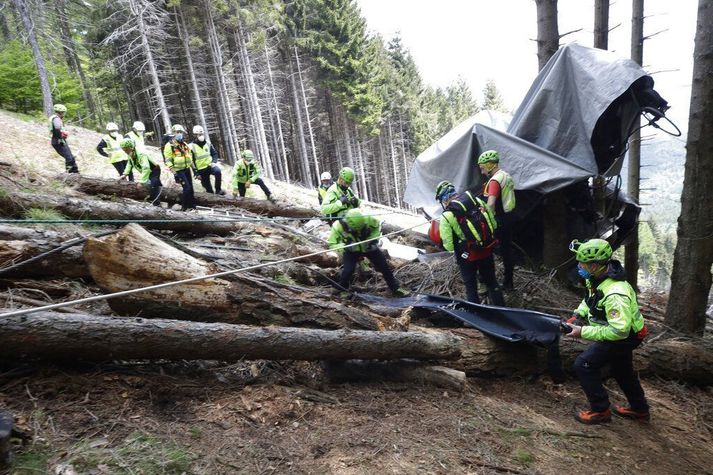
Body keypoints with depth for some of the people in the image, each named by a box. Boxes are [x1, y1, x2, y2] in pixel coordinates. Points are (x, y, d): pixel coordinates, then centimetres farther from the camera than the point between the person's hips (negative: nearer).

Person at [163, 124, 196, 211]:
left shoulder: (184, 144, 12)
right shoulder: (169, 145, -10)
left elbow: (190, 156, 22)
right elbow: (168, 160, -14)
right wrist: (173, 171, -20)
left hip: (187, 169, 7)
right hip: (178, 171, -7)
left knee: (191, 188, 8)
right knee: (187, 187, -14)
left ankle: (192, 205, 17)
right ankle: (185, 207, -3)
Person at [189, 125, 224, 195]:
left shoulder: (208, 143, 3)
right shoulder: (191, 146, -8)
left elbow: (215, 153, 11)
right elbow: (191, 161, -5)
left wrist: (214, 162, -10)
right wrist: (196, 173, -8)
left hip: (210, 165, 2)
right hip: (201, 170, -1)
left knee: (218, 171, -32)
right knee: (208, 188, 3)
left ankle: (218, 190, -20)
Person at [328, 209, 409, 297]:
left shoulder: (367, 219, -30)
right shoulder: (338, 226, -33)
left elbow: (377, 225, -7)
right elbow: (332, 244, -22)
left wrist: (374, 238, -18)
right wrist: (344, 246, -41)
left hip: (368, 247, 2)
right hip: (352, 251, -2)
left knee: (384, 267, 4)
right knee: (347, 271, -18)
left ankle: (396, 288, 24)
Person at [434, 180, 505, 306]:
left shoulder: (447, 216, -18)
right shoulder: (477, 200, -4)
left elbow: (449, 246, -17)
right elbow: (494, 224, 3)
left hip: (468, 256, -5)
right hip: (487, 250, 5)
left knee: (471, 286, 16)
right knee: (491, 281, 24)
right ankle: (500, 308, 38)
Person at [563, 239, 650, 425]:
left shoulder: (615, 294, -39)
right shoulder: (596, 278, -11)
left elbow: (619, 331, -39)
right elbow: (589, 298, 10)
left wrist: (583, 332, -34)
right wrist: (578, 315, -4)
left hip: (624, 337, -9)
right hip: (622, 330, 9)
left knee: (584, 364, -11)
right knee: (621, 369, 27)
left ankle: (600, 411, 6)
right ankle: (639, 409, 49)